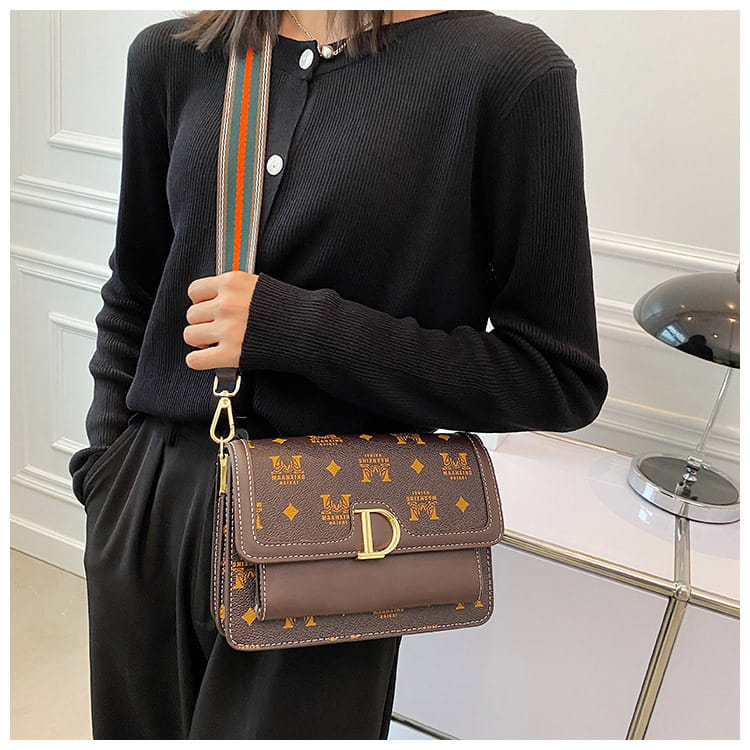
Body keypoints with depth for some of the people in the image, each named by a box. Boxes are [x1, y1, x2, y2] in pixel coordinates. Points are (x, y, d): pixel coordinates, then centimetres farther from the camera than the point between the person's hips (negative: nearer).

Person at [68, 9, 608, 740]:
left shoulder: (510, 68, -11)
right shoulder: (172, 54, 4)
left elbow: (560, 378, -11)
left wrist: (295, 330, -16)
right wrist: (104, 465, 7)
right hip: (144, 510, 5)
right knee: (136, 725, 21)